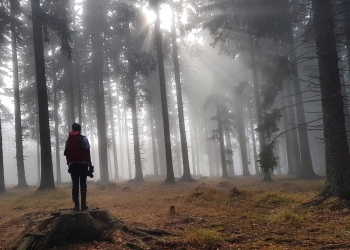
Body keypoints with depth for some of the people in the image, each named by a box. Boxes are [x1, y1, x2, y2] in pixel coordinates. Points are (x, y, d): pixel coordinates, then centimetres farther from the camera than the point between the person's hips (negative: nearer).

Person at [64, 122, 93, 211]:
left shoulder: (68, 140, 9)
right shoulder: (84, 139, 0)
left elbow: (66, 153, 6)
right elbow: (87, 153, -5)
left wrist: (69, 164, 12)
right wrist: (90, 165, -2)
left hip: (72, 164, 3)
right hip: (82, 164, -2)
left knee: (75, 184, 3)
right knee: (83, 184, 0)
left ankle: (76, 205, 0)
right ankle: (83, 204, -1)